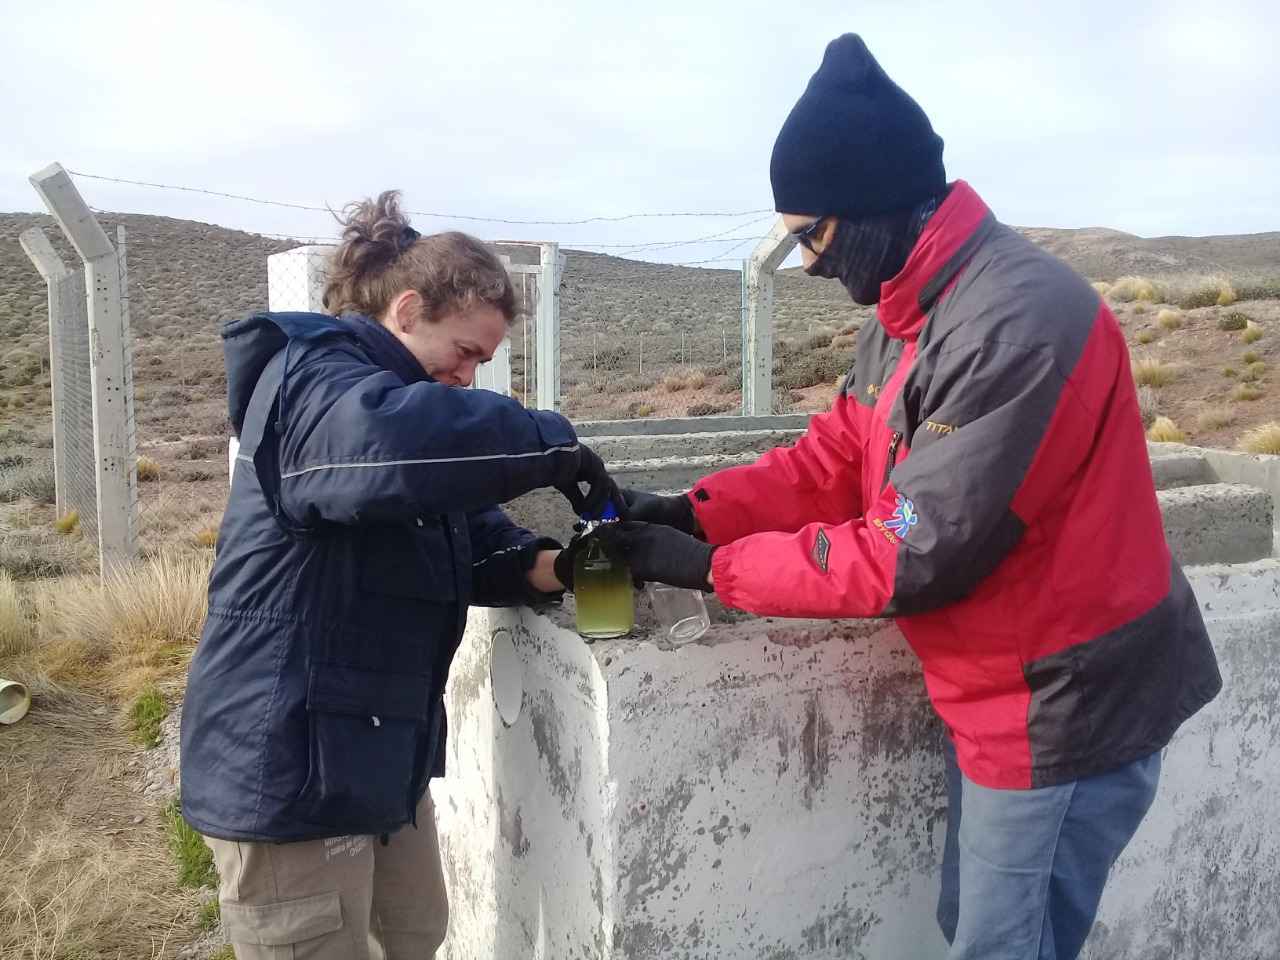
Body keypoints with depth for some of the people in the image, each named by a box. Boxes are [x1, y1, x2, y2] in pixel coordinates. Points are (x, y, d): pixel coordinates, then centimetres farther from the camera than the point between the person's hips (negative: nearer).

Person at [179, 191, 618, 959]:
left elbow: (469, 537, 10)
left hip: (378, 752, 10)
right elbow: (384, 441, -42)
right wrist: (552, 446, -35)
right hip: (288, 765, -10)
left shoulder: (398, 396, 16)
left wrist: (548, 566, -10)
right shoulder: (310, 380, -17)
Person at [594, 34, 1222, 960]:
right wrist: (694, 511, -10)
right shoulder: (911, 309, 2)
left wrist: (714, 566, -20)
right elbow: (833, 458, 4)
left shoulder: (1017, 326, -30)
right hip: (1002, 691, 9)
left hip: (1066, 706, -9)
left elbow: (915, 556, -28)